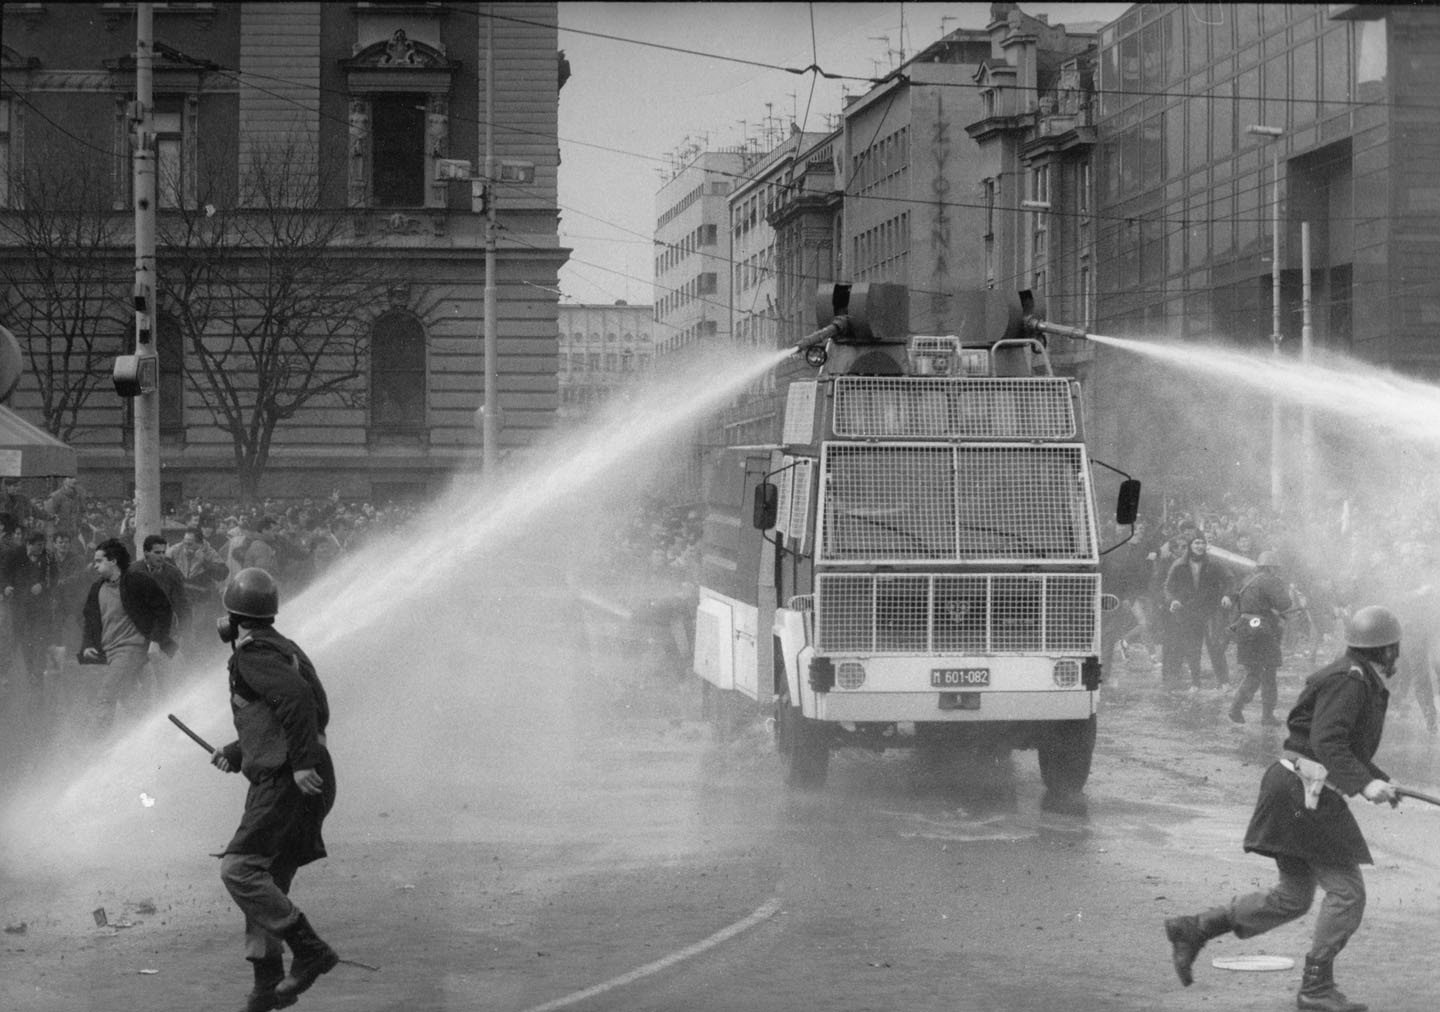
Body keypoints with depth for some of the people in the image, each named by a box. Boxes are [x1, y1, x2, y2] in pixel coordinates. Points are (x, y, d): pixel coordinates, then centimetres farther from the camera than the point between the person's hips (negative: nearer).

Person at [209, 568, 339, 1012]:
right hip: (294, 784, 10)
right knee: (267, 882, 12)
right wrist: (236, 753, 25)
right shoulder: (283, 649, 20)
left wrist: (303, 760, -27)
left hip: (287, 782, -10)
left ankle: (310, 950, -13)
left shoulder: (253, 654, -11)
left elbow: (296, 696, -28)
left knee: (239, 869, -11)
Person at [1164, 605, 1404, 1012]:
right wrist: (1364, 784, -30)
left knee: (1292, 898, 12)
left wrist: (1380, 781, 22)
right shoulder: (1347, 681, -14)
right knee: (1347, 891, -7)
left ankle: (1192, 929, 13)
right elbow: (1326, 742, -24)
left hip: (1300, 795, 10)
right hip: (1304, 793, -10)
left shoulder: (1361, 681, 17)